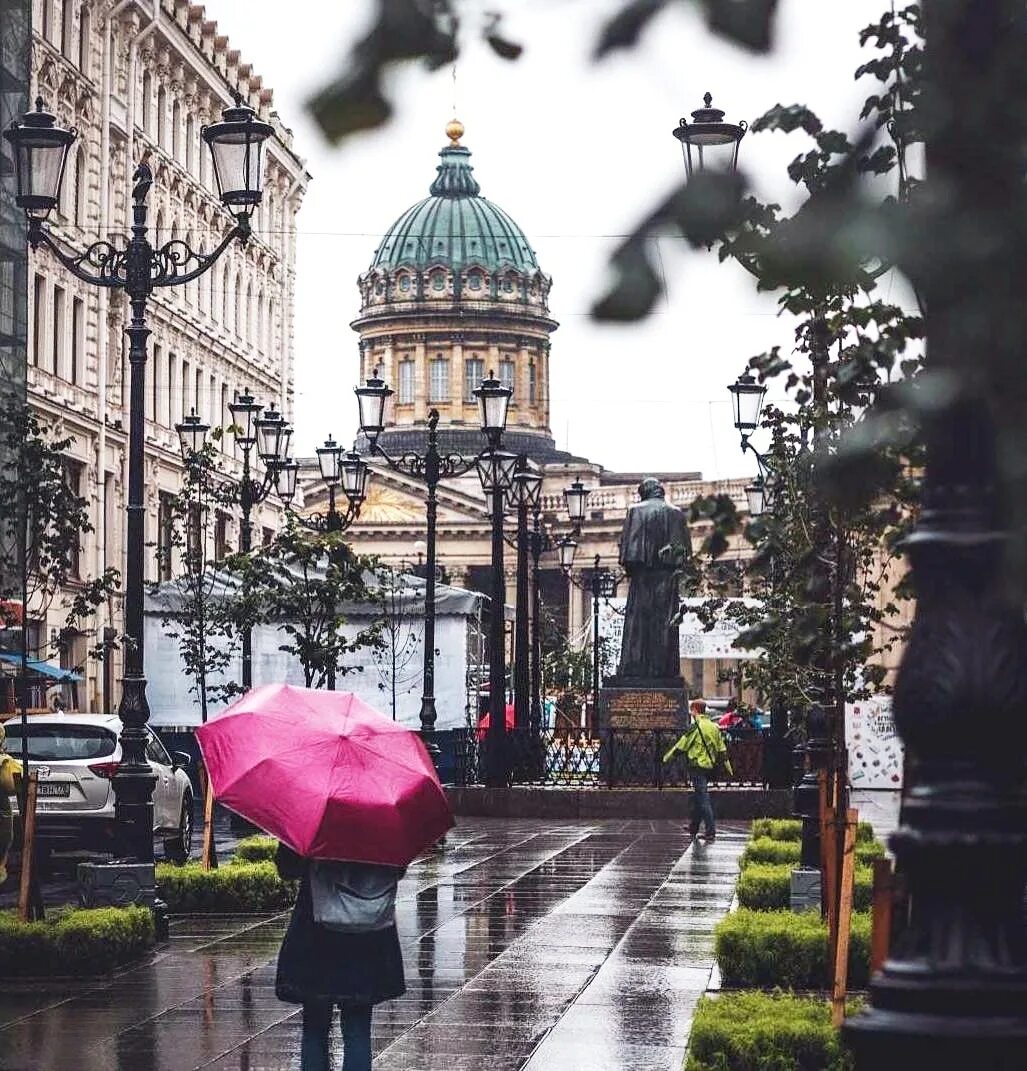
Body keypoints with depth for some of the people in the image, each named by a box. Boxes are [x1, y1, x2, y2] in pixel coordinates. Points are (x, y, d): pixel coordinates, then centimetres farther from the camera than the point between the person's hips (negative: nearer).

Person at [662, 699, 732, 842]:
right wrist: (727, 766, 18)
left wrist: (668, 756, 4)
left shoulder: (697, 727, -13)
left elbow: (682, 744, -8)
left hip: (697, 765, -8)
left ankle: (711, 833, -12)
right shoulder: (714, 727, 10)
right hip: (710, 766, 8)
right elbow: (722, 749, 13)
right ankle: (694, 828, 31)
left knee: (703, 800, -7)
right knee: (697, 797, 21)